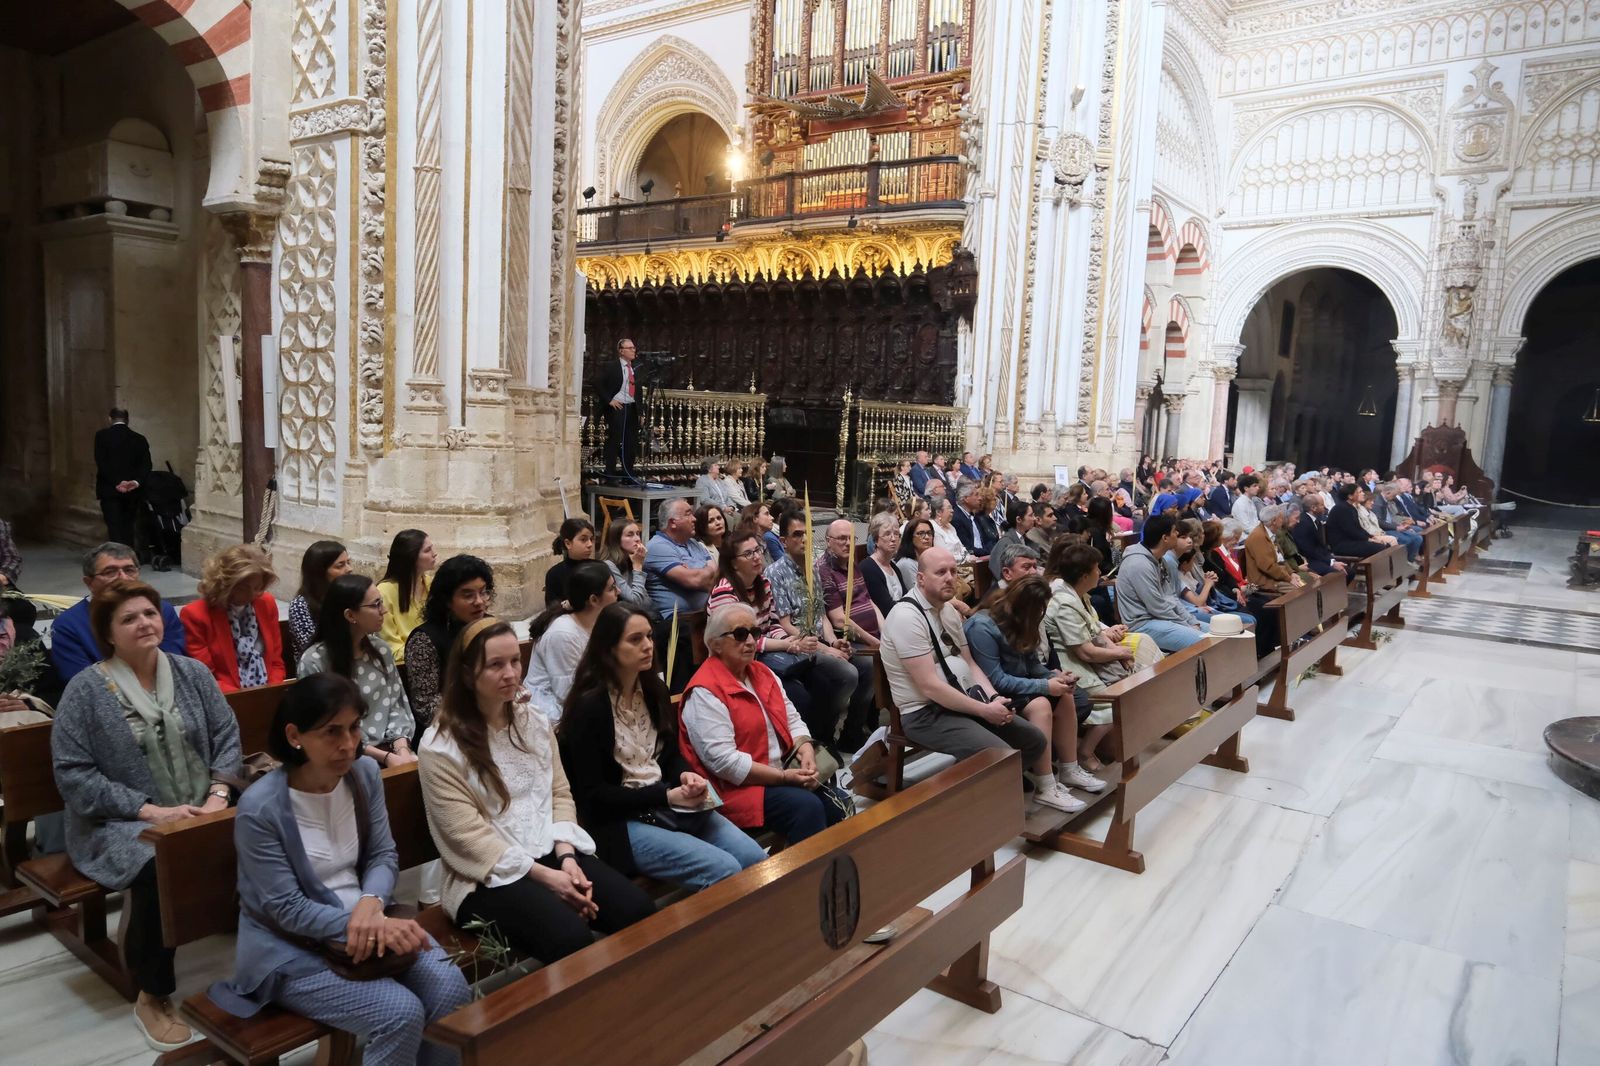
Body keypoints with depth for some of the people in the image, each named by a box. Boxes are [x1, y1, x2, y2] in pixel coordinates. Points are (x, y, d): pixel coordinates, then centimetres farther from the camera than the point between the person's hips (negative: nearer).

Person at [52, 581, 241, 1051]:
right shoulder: (85, 689, -5)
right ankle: (152, 997, -10)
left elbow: (227, 737, 5)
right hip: (121, 823, -3)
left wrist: (218, 795, -12)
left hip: (199, 814, 3)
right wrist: (150, 811, -17)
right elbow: (72, 774, -10)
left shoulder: (192, 672, 7)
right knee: (158, 870, -34)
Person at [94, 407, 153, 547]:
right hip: (132, 493, 3)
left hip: (110, 491, -3)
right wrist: (136, 482, -13)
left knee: (115, 532, -6)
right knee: (128, 531, 10)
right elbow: (146, 465, -3)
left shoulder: (101, 435, 0)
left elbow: (101, 463, -10)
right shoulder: (140, 439, 7)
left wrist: (117, 482, -12)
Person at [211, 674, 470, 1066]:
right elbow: (286, 909, -19)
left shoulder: (365, 773, -5)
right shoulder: (259, 808, -21)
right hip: (291, 948, -5)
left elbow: (383, 854, 0)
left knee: (451, 988, -18)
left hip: (361, 920, 5)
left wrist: (371, 905, -23)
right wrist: (375, 927, -28)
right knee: (402, 1013, -23)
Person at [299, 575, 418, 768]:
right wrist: (384, 757, -15)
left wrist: (401, 748, -10)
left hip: (390, 748, 5)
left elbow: (397, 704, 9)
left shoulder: (381, 650, 8)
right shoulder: (314, 661, -8)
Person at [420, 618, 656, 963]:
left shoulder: (535, 720, 11)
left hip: (554, 854, 5)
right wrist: (544, 876, -18)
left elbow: (560, 793, 9)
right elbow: (468, 834, -13)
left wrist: (566, 857, -9)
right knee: (570, 938, -31)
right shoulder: (440, 746, -9)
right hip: (490, 877, -5)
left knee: (639, 912, -18)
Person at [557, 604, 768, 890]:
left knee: (755, 858, -10)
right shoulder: (589, 705, -14)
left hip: (669, 804, 7)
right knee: (724, 871, -22)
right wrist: (667, 796, -18)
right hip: (620, 820, -7)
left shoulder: (654, 689, 8)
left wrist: (686, 776, -8)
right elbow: (593, 794, -14)